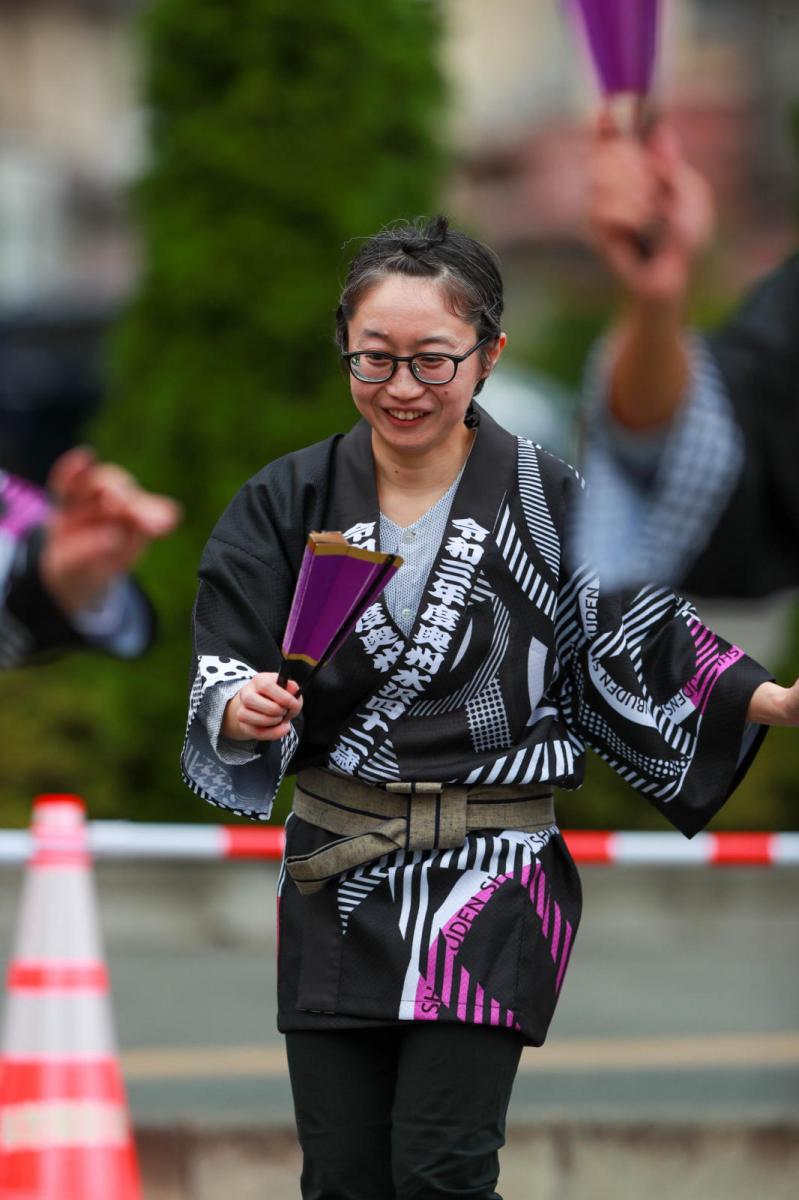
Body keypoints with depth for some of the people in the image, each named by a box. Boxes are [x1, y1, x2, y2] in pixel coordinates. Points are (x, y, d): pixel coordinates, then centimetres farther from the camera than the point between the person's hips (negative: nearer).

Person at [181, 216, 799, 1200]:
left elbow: (635, 654, 0)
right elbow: (225, 667, -2)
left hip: (489, 880, -2)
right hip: (335, 878, 3)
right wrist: (241, 709, -25)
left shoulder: (548, 505, -3)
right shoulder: (289, 502, 2)